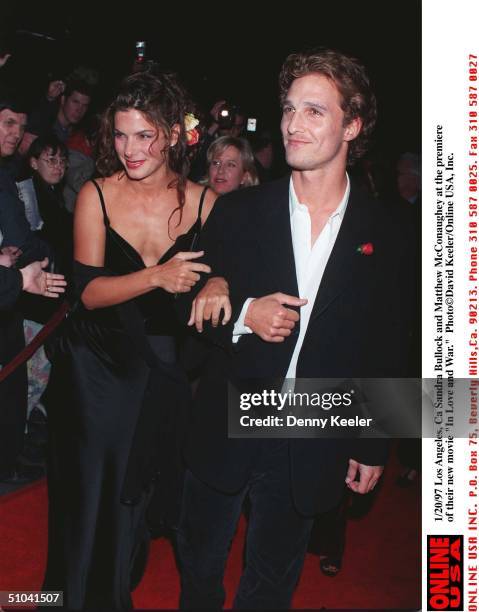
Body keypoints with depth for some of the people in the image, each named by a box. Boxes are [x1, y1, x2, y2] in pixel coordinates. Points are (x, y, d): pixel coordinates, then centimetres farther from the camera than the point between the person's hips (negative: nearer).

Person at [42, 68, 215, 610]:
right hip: (95, 366, -1)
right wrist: (157, 276, -32)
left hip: (162, 367, 1)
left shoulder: (203, 201, -6)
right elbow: (89, 292, -15)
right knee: (89, 491, 8)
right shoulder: (96, 196, -10)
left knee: (138, 492, 15)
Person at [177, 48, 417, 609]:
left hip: (312, 451, 0)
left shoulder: (388, 234, -5)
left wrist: (372, 448, 3)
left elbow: (389, 351, 1)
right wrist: (243, 315, -19)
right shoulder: (237, 212, -5)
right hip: (224, 433, 1)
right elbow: (196, 310, 2)